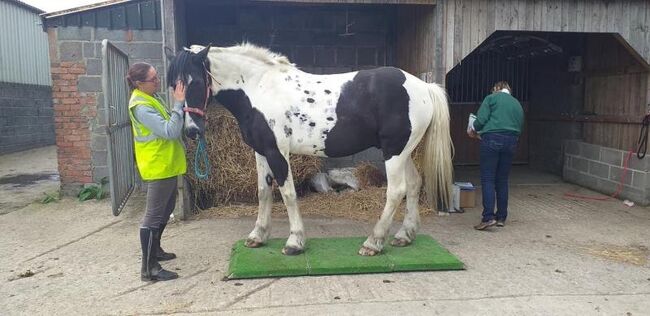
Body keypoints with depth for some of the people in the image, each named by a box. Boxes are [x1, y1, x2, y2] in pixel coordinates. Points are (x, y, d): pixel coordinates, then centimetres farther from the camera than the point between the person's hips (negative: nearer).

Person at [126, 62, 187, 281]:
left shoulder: (150, 98, 9)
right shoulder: (141, 107, -23)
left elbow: (167, 125, 16)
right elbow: (170, 131, -27)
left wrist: (182, 110, -1)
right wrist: (178, 104, -27)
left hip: (166, 164, 10)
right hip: (158, 167, -10)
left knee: (166, 209, 22)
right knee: (154, 216, -5)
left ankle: (154, 249, 37)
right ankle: (149, 269, 3)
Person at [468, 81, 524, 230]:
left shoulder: (491, 98, 7)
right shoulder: (517, 104, 23)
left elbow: (481, 119, -6)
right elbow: (519, 126, 20)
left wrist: (473, 129, 14)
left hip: (492, 139, -5)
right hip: (511, 141, 5)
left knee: (488, 179, -5)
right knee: (502, 180, 12)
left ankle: (488, 217, -13)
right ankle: (501, 217, 15)